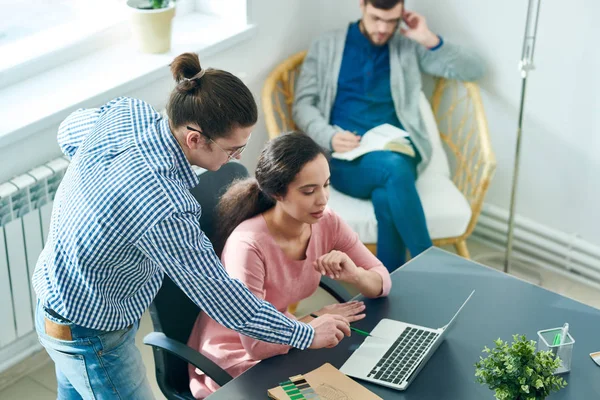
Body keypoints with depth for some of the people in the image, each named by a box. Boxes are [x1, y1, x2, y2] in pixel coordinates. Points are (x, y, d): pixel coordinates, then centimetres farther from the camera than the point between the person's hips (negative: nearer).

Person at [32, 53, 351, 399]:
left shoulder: (127, 112, -16)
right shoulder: (165, 211, -39)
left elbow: (70, 132, 7)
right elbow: (219, 297, -28)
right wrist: (307, 335, -16)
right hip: (91, 337, -8)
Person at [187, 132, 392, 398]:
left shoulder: (327, 223, -10)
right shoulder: (248, 244, -30)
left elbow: (383, 282, -3)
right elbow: (257, 344, -30)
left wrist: (354, 275, -25)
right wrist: (316, 319, -17)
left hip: (281, 347, 6)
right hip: (232, 361, -6)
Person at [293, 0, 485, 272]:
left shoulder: (408, 47, 17)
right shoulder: (326, 47, 16)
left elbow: (473, 70, 14)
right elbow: (303, 105, 7)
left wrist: (431, 41, 1)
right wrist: (330, 137, -13)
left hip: (397, 154, 1)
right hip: (346, 159, -1)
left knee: (386, 196, -37)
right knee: (393, 167, -36)